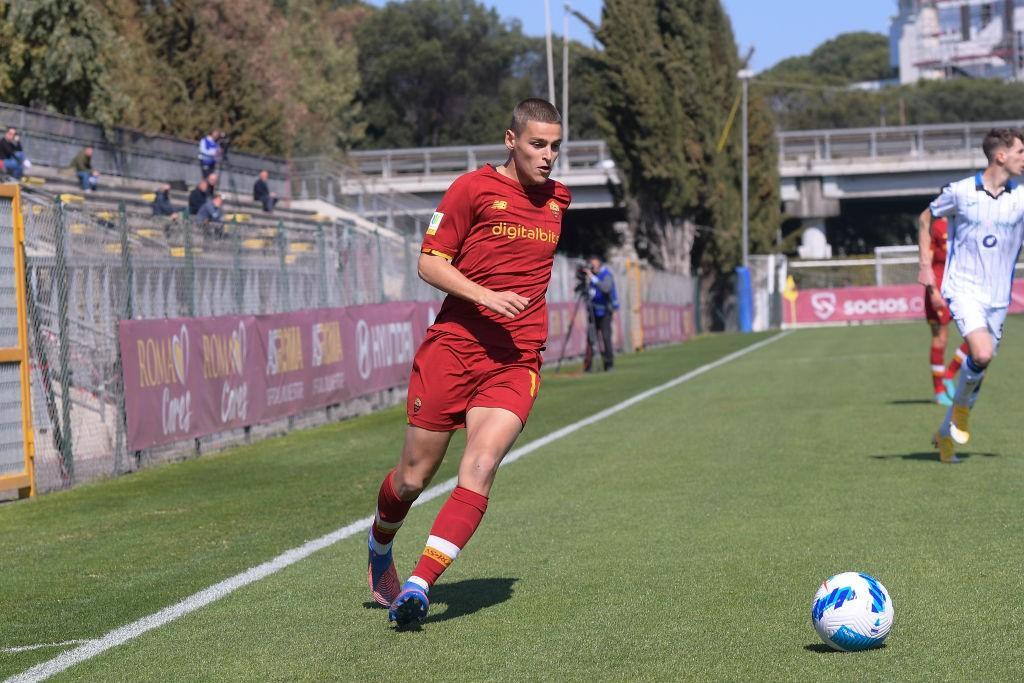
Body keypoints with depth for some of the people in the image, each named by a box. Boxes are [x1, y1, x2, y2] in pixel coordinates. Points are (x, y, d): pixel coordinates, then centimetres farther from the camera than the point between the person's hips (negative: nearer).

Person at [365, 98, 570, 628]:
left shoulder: (558, 199, 14)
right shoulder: (473, 188, -3)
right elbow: (429, 263, -5)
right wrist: (485, 296, -18)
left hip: (515, 363, 3)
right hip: (452, 349, -3)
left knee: (479, 470, -19)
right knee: (415, 476, 6)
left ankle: (419, 585, -20)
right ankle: (380, 548, 37)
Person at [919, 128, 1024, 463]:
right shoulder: (960, 192, -5)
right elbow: (927, 217, 12)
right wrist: (925, 265, 9)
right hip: (963, 289, -4)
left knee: (977, 368, 8)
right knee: (982, 354, -25)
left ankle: (946, 433, 26)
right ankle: (961, 405, 2)